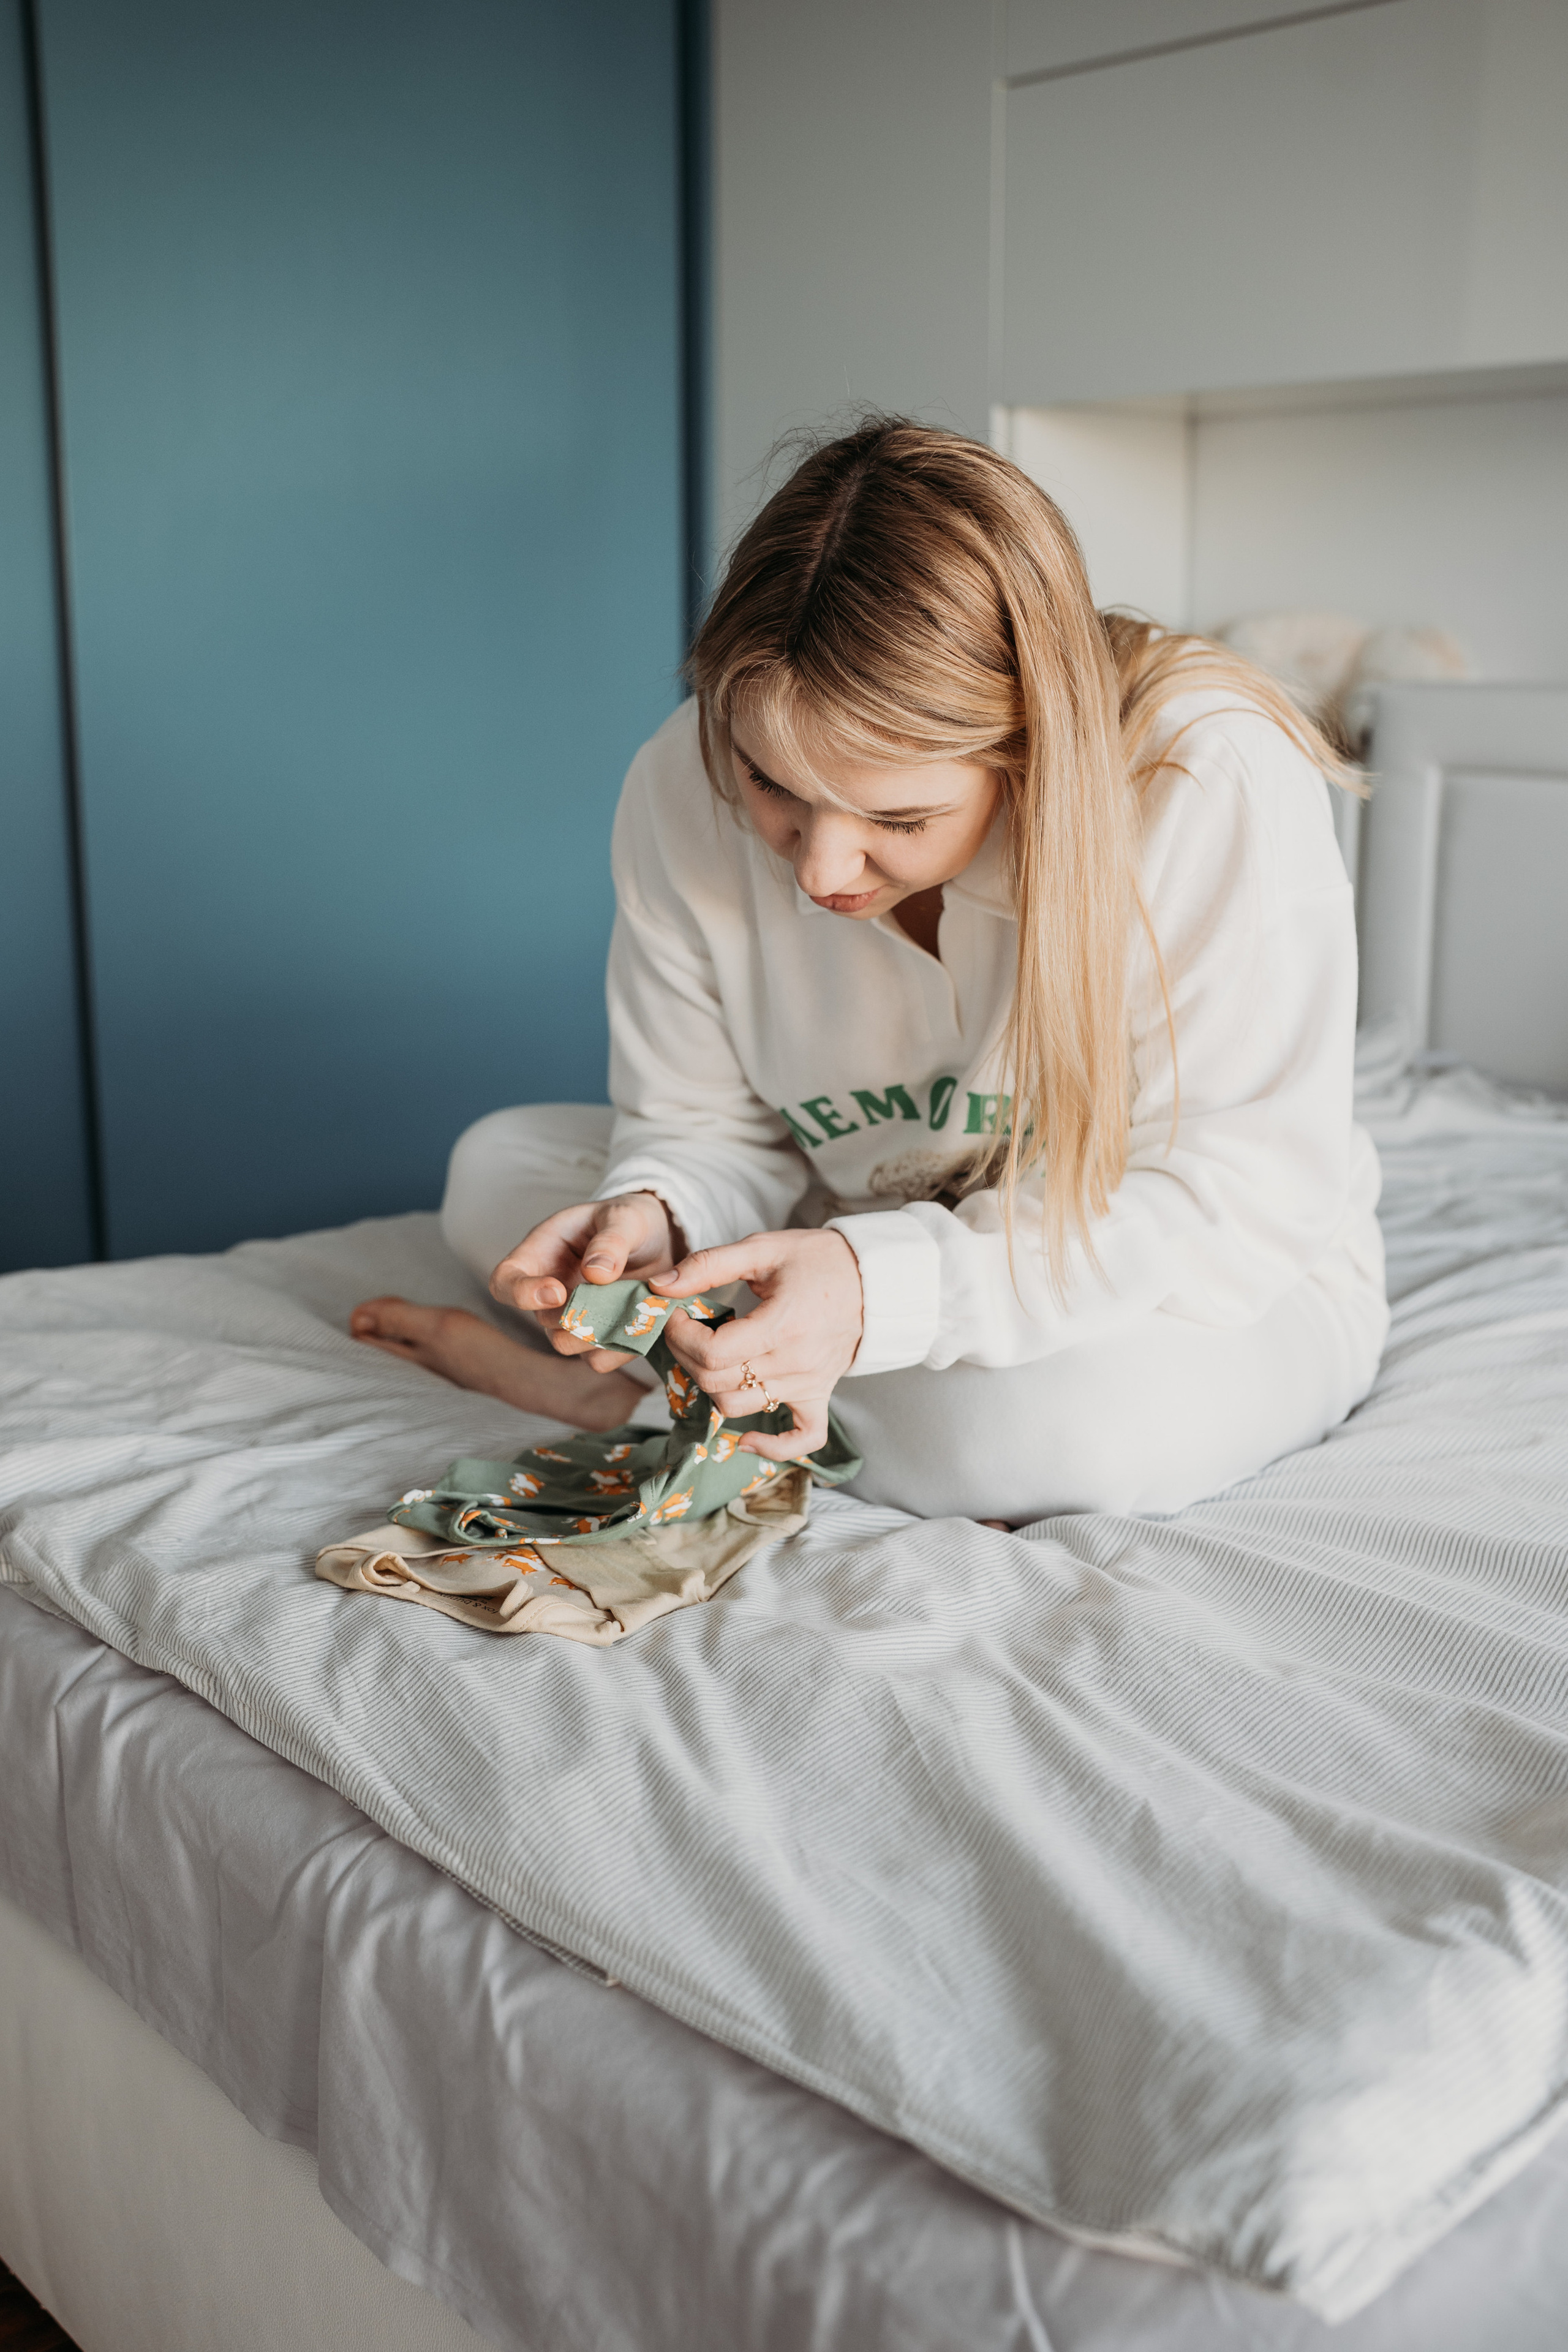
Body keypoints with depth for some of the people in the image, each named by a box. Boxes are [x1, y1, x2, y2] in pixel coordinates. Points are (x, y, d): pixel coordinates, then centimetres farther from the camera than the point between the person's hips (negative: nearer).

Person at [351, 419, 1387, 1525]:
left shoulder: (1221, 789, -31)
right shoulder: (685, 792, -17)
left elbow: (1244, 1201, -30)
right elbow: (709, 1132, -5)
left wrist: (881, 1288, -41)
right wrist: (651, 1214, -31)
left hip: (1222, 1290, -3)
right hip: (887, 1249, 4)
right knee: (500, 1163, -1)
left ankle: (629, 1397, -15)